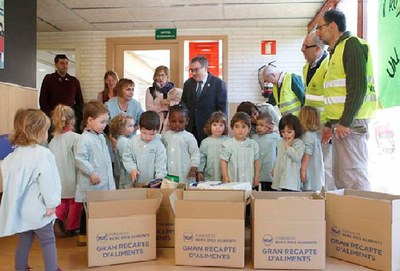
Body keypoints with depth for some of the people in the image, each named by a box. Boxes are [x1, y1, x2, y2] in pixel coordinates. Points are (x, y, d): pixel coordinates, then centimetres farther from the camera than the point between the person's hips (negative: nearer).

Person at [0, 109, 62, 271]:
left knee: (24, 240, 21)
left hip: (20, 208, 7)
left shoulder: (14, 155, 3)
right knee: (48, 241, 7)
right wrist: (51, 203, -13)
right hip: (37, 209, -7)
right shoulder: (43, 154, -21)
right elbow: (47, 181, -23)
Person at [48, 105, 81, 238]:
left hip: (59, 180, 5)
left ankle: (57, 218, 3)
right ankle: (71, 229, 21)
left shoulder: (53, 140, 2)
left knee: (63, 201, 24)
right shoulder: (75, 137, -16)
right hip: (72, 179, -5)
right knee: (74, 203, 12)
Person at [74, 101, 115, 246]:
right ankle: (83, 235, 18)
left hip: (105, 183, 8)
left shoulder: (101, 137, 11)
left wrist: (110, 178, 21)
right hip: (91, 184, -8)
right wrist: (92, 173, -20)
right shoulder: (84, 139, -16)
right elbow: (79, 159, -21)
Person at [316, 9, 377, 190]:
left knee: (353, 177, -9)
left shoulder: (351, 45, -7)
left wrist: (345, 122, -20)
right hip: (341, 122, 10)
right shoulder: (337, 50, 21)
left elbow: (358, 87, -17)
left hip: (350, 123, -10)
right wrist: (330, 123, 22)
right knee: (341, 177, 12)